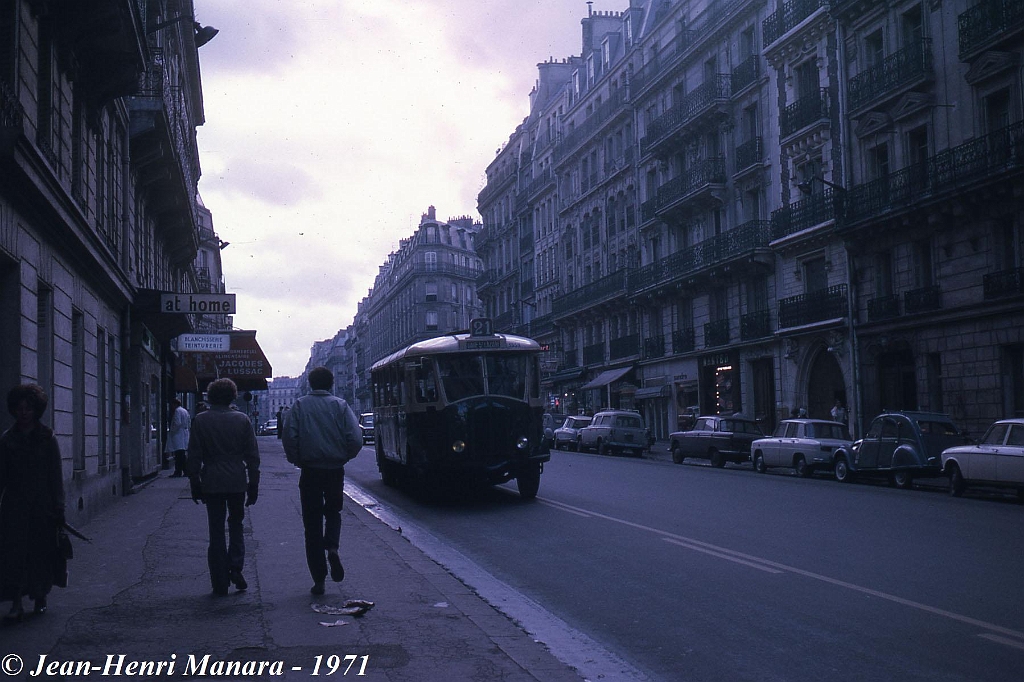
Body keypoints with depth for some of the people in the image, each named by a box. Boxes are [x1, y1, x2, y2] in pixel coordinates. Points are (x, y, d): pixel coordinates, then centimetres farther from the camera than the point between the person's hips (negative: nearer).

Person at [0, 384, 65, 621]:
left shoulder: (47, 439, 0)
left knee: (41, 553, 7)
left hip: (42, 505, -1)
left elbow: (56, 476, 0)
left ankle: (40, 597, 23)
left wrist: (58, 508, -4)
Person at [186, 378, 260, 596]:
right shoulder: (242, 419, -1)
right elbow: (252, 455, 1)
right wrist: (253, 484, 8)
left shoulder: (200, 420, -2)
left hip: (211, 483, 0)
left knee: (216, 532, 6)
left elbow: (194, 456, -1)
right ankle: (235, 567, -3)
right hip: (237, 482, 0)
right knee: (236, 525, 17)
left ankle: (220, 583, 7)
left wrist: (194, 484, 6)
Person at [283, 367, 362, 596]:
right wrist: (344, 456, 8)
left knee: (312, 523, 7)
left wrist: (297, 460, 4)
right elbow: (355, 438, -9)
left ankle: (319, 579, 6)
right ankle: (332, 547, -7)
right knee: (333, 512, 23)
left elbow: (289, 437, -11)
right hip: (335, 471, 1)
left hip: (310, 472, -1)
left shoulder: (300, 405, -2)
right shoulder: (341, 406, -2)